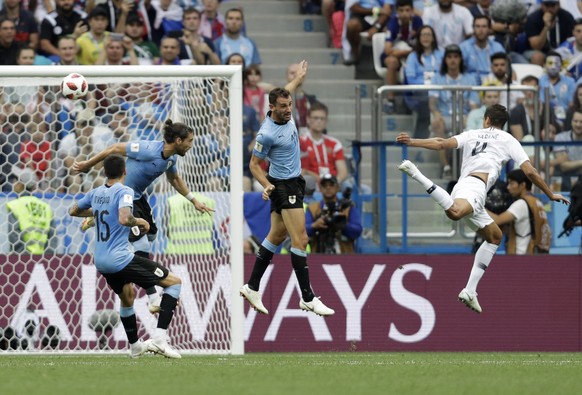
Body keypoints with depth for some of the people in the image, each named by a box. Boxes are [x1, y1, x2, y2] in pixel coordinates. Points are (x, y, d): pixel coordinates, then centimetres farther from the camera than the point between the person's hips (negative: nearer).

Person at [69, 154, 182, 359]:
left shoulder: (96, 193, 9)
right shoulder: (124, 192, -12)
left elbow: (73, 211, 25)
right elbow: (124, 219, -30)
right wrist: (140, 222, -11)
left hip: (100, 261, 8)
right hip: (120, 258, -8)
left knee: (127, 295, 34)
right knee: (174, 282, -1)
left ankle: (135, 345, 45)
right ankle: (159, 338, -13)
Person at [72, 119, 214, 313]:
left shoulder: (171, 158, -2)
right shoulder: (149, 150, -30)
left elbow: (175, 179, 21)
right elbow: (115, 148, -22)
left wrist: (194, 200, 21)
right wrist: (87, 164, -13)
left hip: (137, 197, 9)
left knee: (150, 233, 22)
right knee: (141, 245, -13)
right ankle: (153, 300, -12)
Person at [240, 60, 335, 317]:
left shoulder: (285, 116, 0)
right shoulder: (267, 133, -23)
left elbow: (283, 94, 25)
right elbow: (254, 164, -13)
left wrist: (298, 79, 39)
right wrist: (266, 185, -28)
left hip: (294, 183, 10)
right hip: (283, 187, -10)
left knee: (276, 237, 14)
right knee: (300, 240, -12)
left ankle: (252, 288, 20)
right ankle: (307, 298, -11)